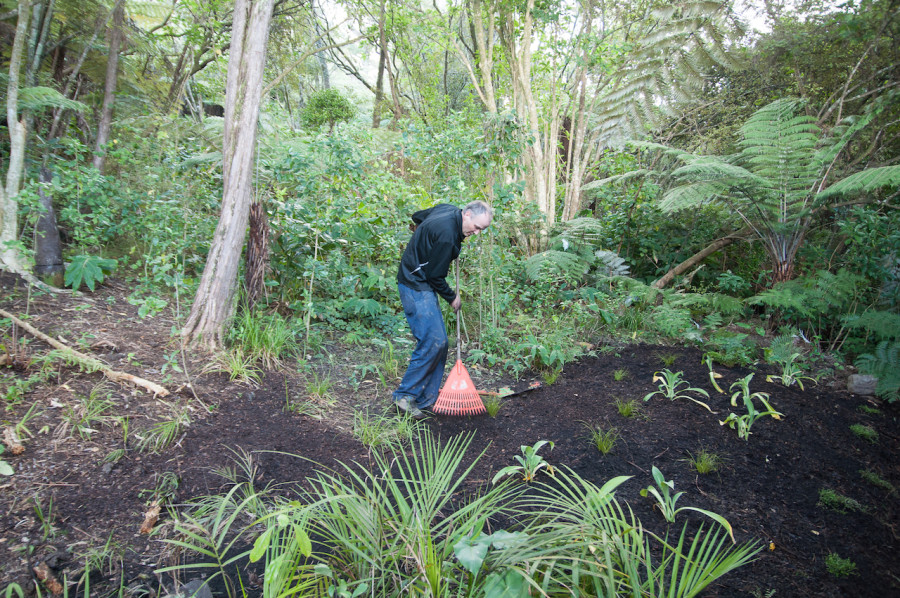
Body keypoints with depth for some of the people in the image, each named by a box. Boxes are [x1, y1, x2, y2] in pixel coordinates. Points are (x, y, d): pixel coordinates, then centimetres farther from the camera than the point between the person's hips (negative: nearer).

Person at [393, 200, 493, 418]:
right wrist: (452, 297, -3)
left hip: (423, 284, 10)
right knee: (432, 342, -15)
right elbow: (435, 275, -18)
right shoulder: (446, 234, -24)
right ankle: (405, 395, -5)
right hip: (416, 286, -10)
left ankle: (428, 397, 12)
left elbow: (417, 217, 23)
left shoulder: (448, 210, 5)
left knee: (440, 342, 6)